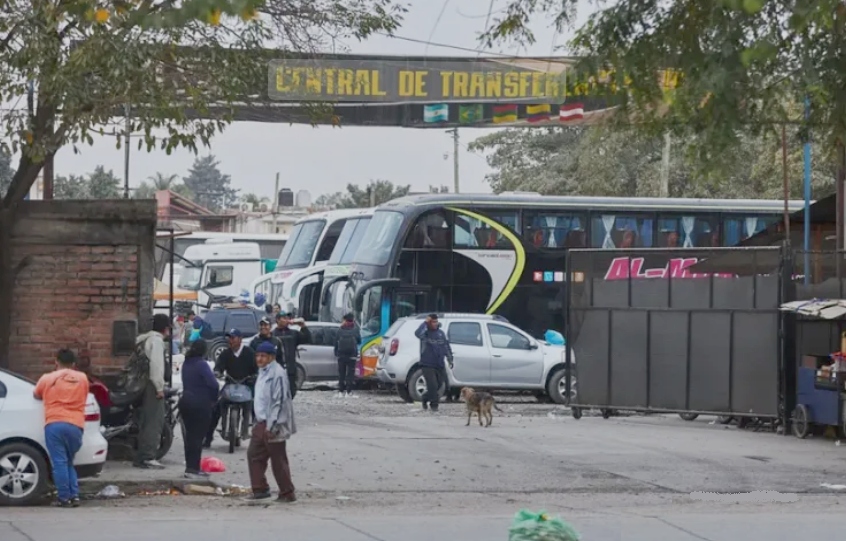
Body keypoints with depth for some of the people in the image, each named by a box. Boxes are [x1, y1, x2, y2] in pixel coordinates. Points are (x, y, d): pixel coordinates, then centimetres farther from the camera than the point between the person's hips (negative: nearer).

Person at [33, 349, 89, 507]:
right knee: (68, 461, 16)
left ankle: (65, 498, -7)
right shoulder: (82, 378, 16)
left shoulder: (47, 379, 12)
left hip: (54, 424, -2)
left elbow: (36, 395, 30)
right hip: (75, 425, 2)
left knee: (59, 462, -2)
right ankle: (74, 495, 6)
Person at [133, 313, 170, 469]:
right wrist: (160, 387, -18)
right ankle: (148, 457, -16)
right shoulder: (157, 340, -11)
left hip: (145, 385, 10)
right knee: (155, 421, -11)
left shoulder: (146, 339, 19)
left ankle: (141, 457, 13)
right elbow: (156, 364, -19)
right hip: (152, 385, -10)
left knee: (146, 421, 12)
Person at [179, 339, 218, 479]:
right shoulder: (201, 365, -16)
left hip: (185, 401, 8)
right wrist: (213, 399, -7)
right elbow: (213, 384, -25)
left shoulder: (186, 364, 8)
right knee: (197, 436, -4)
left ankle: (191, 467, 22)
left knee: (190, 435, 15)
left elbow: (186, 382, 9)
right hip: (200, 404, -8)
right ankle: (192, 468, -6)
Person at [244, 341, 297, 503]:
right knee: (254, 454, 11)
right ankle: (260, 489, 17)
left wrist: (271, 426, -22)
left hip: (273, 425, -10)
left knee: (278, 460, -3)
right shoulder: (263, 372, 14)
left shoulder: (277, 374, -17)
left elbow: (279, 402, -21)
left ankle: (287, 494, 4)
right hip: (262, 423, 10)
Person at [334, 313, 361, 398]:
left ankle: (341, 391, 5)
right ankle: (348, 391, -5)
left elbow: (336, 342, 5)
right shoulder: (355, 329, -2)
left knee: (341, 373, 7)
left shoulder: (340, 330, 3)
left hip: (341, 355, 2)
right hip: (352, 355, -2)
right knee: (350, 373, 1)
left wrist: (336, 353, 14)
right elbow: (359, 341, 8)